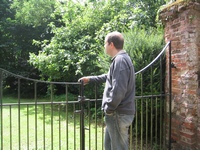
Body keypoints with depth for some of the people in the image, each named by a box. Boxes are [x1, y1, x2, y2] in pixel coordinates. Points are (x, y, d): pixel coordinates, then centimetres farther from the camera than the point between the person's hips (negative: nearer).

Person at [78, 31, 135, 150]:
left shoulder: (120, 60, -19)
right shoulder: (121, 59, 16)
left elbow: (118, 90, -28)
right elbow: (109, 77, 30)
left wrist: (108, 109, -17)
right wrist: (90, 79, 32)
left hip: (119, 114, -11)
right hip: (118, 113, 11)